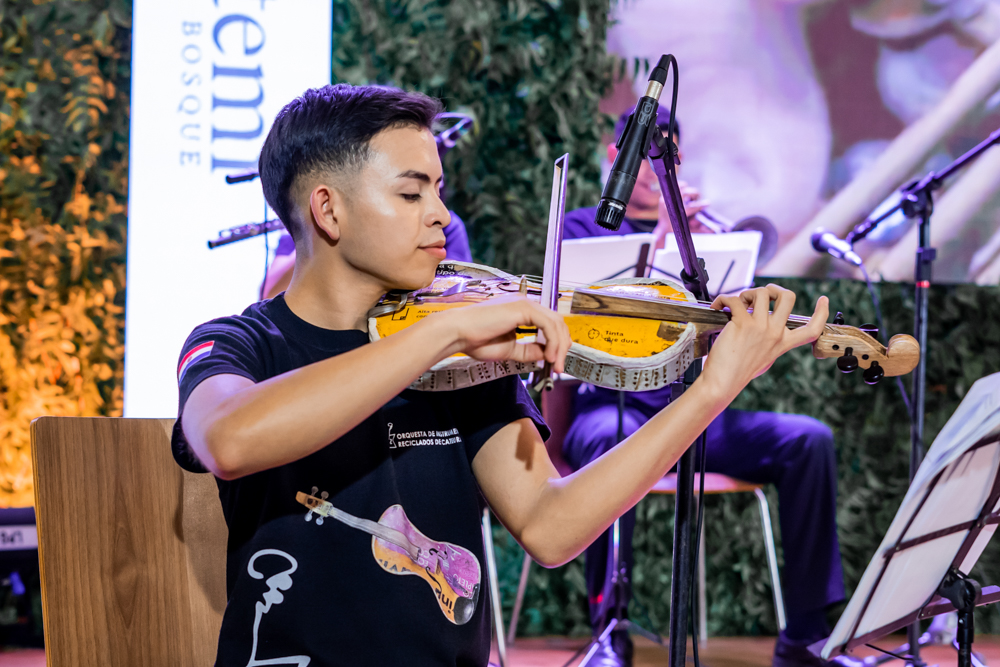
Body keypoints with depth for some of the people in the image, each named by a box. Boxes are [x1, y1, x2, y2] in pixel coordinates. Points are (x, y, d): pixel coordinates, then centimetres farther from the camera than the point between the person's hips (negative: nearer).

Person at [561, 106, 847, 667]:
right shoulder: (585, 228, 13)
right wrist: (661, 235, -15)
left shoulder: (698, 230, 22)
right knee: (609, 440, -41)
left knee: (809, 439, -21)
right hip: (614, 403, -4)